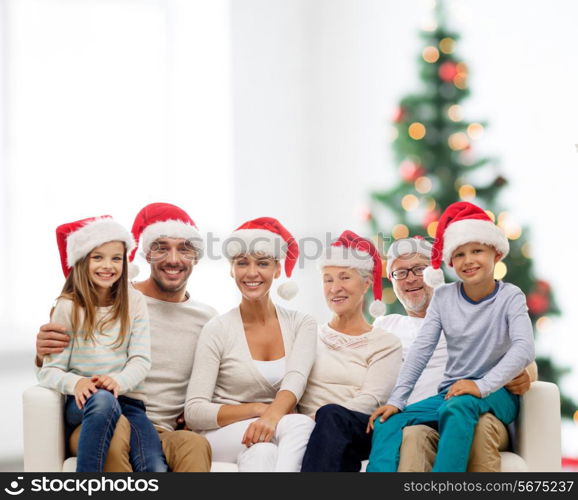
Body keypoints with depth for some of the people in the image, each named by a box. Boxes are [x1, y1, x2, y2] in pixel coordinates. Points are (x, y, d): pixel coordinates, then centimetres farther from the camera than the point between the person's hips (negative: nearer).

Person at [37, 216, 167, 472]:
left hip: (127, 400, 2)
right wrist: (76, 383, -27)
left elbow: (141, 359, -1)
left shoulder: (134, 302, 8)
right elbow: (49, 370, -5)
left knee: (156, 470, -24)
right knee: (102, 399, -39)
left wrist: (119, 381, -22)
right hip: (82, 404, -2)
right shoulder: (68, 308, 1)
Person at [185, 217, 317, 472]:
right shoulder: (217, 330, -1)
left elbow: (295, 380, -13)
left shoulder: (301, 324, 7)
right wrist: (258, 409, -20)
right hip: (222, 436, -2)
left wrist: (272, 415, -34)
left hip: (281, 435, 2)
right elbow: (194, 412, -8)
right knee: (301, 424, -33)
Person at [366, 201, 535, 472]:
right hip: (451, 392, 5)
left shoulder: (510, 297, -5)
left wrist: (482, 385, -33)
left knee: (458, 406, -38)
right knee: (387, 421, -16)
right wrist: (396, 400, -11)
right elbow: (421, 350, 0)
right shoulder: (444, 297, 5)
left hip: (496, 395, -4)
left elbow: (524, 349, -20)